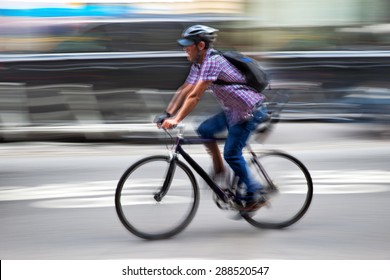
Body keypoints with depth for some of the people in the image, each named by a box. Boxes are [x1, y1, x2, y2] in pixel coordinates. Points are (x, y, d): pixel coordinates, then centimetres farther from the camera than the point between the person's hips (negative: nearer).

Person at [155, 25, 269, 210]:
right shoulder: (198, 64, 6)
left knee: (231, 153, -8)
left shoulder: (212, 62, -24)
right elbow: (184, 90, 8)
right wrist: (167, 115, 1)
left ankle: (254, 194, 3)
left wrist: (176, 119, -32)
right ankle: (219, 170, 11)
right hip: (233, 110, 9)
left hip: (250, 111, -9)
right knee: (204, 130, 1)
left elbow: (195, 96, -30)